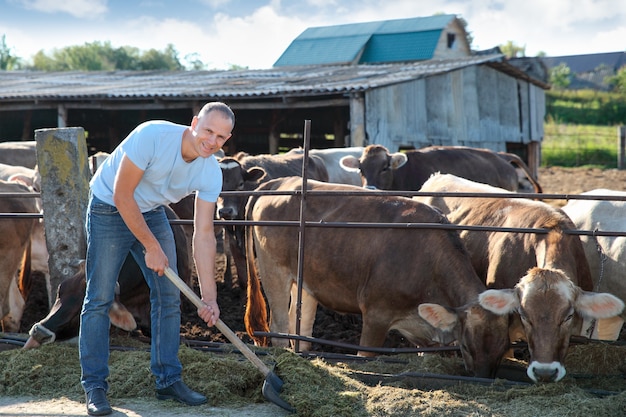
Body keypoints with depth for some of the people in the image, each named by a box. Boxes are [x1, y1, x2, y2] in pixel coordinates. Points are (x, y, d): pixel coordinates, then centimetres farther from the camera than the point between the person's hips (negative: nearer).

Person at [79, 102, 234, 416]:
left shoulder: (211, 173, -14)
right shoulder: (152, 136, -31)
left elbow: (203, 236, -11)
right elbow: (122, 196, -26)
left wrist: (209, 296, -14)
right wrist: (151, 247, -20)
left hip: (152, 213, 6)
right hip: (109, 210, -5)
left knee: (169, 296, 2)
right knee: (99, 298, -8)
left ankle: (168, 380, 12)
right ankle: (94, 387, 0)